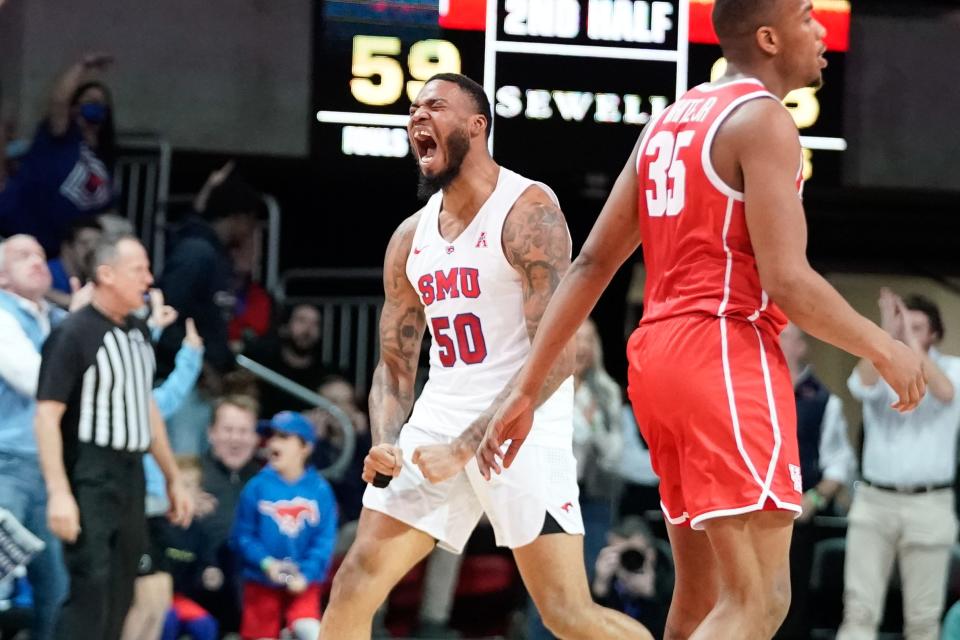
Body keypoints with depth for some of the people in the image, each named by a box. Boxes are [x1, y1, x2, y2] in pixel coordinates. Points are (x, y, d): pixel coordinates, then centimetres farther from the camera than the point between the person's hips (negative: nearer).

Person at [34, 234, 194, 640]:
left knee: (120, 598, 9)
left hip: (131, 476, 8)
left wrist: (173, 478, 23)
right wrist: (58, 492, -23)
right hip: (89, 480, -8)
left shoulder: (139, 333, 13)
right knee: (91, 592, -14)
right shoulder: (73, 334, -12)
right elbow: (48, 416, -16)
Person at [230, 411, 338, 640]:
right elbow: (242, 536, -4)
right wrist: (266, 563, -18)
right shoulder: (258, 487, -5)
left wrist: (306, 574, -17)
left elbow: (325, 541, -6)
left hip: (303, 583, -1)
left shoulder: (319, 489, -6)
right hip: (262, 581, 1)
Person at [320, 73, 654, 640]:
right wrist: (385, 443, -6)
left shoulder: (528, 211, -12)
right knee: (356, 582, -2)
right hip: (438, 424, 6)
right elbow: (395, 365, 16)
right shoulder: (410, 237, 10)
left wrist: (464, 448, -22)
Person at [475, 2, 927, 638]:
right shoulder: (762, 120, -9)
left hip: (658, 352, 9)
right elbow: (787, 282, -17)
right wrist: (885, 350, -3)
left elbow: (593, 263, 14)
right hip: (727, 354, -9)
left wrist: (527, 387, 14)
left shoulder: (668, 123, 17)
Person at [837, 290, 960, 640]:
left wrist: (912, 343, -22)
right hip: (874, 502, 1)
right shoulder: (881, 366, 6)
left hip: (928, 505, -1)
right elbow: (861, 386, -18)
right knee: (860, 609, -10)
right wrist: (886, 334, -25)